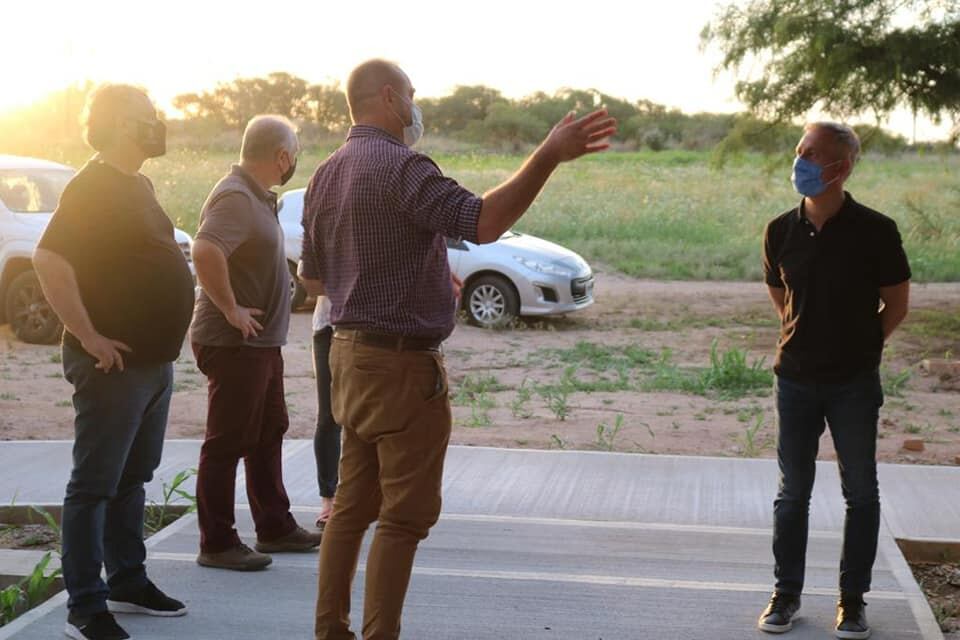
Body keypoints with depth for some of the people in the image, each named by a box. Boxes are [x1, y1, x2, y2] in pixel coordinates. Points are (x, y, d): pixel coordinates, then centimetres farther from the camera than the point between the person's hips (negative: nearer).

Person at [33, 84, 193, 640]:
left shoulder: (137, 184, 14)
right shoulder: (92, 186, -15)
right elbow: (49, 262, -26)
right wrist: (90, 337, -25)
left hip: (155, 359, 9)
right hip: (114, 363, -9)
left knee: (133, 478, 18)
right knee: (95, 484, -3)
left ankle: (128, 582, 29)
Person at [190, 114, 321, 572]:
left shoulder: (256, 197, 13)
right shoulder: (236, 198, -19)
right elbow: (205, 251, -35)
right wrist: (231, 310, -27)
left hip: (261, 341, 11)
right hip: (234, 344, -11)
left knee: (268, 435, 18)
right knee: (227, 443, -3)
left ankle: (274, 528, 30)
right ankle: (217, 544, 5)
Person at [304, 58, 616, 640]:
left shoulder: (326, 175, 12)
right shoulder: (399, 167, -17)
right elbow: (484, 222, -32)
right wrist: (550, 156, -33)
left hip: (350, 352, 9)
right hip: (402, 362, -9)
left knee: (354, 503, 16)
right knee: (405, 515, -1)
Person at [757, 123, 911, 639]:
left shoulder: (874, 231, -12)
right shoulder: (781, 231, -3)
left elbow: (897, 304, 0)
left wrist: (860, 346, 5)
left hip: (855, 384, -2)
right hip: (796, 379, 2)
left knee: (860, 494, 6)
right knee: (793, 493, 9)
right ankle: (786, 594, 21)